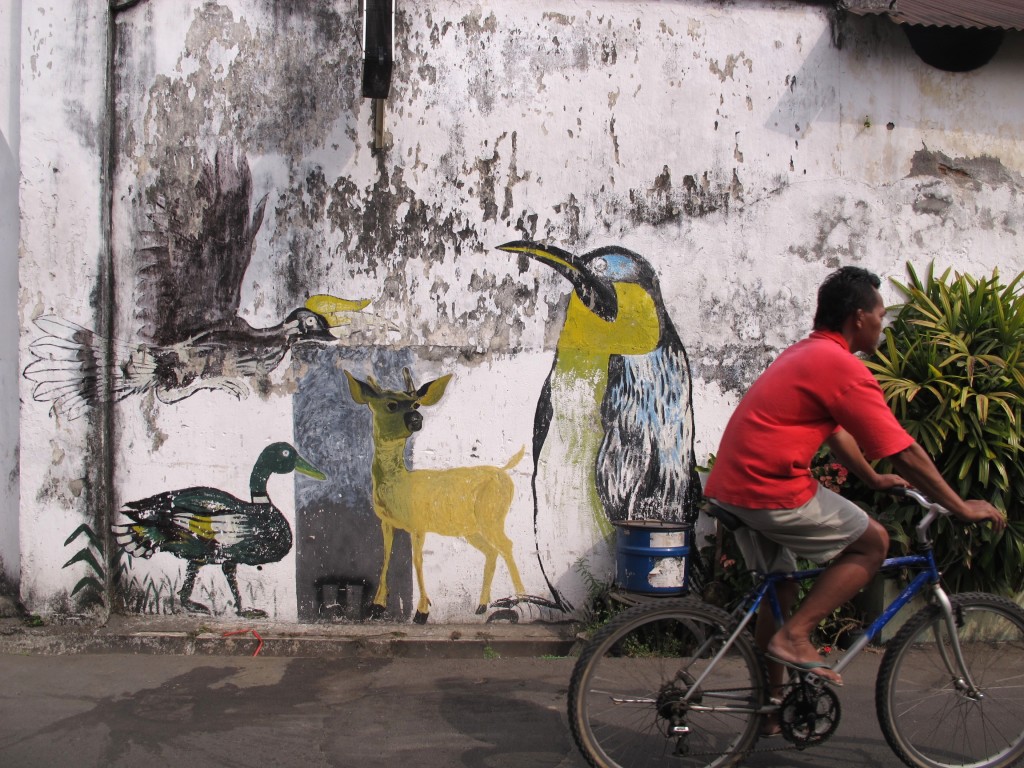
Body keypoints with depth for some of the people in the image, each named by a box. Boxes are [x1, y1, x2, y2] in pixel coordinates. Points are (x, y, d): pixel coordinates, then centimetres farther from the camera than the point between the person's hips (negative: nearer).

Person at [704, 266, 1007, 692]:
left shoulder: (804, 353, 18)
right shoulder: (843, 367, -13)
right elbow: (906, 453, -11)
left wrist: (873, 479, 40)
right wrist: (963, 508, 0)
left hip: (731, 485, 10)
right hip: (770, 491, -10)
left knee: (779, 587, 21)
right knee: (872, 541, 3)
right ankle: (794, 636, -1)